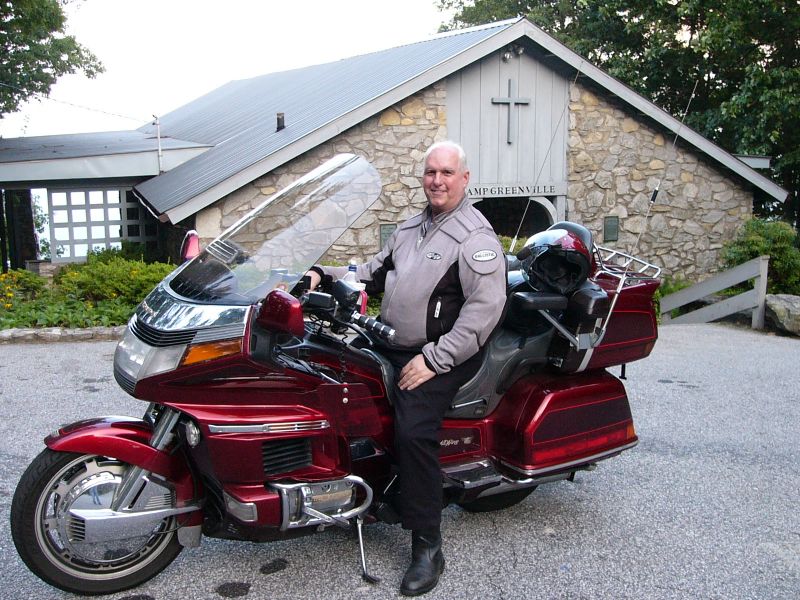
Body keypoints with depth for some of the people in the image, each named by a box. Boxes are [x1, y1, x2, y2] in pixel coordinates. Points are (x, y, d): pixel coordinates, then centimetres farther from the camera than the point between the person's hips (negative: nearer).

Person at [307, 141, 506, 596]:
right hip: (392, 345, 9)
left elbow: (484, 309, -19)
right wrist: (326, 275, 8)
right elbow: (376, 272, 25)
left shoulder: (476, 237, -11)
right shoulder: (411, 229, 18)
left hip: (441, 355, -9)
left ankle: (428, 548, -14)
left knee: (413, 432, -27)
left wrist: (434, 359, -23)